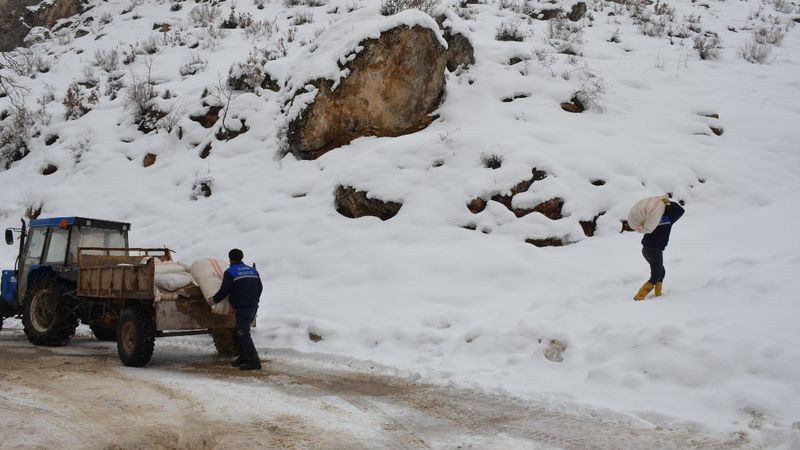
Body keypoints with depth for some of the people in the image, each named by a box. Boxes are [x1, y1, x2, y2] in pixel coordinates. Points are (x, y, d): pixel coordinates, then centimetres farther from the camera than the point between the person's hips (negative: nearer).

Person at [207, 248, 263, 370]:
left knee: (243, 334, -10)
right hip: (253, 306, 8)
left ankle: (254, 361, -18)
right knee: (237, 333, 19)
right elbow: (260, 287, 20)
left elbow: (224, 291, -10)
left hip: (243, 307, -8)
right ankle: (244, 357, 24)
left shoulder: (230, 272, -6)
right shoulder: (252, 270, 16)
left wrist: (214, 299, 5)